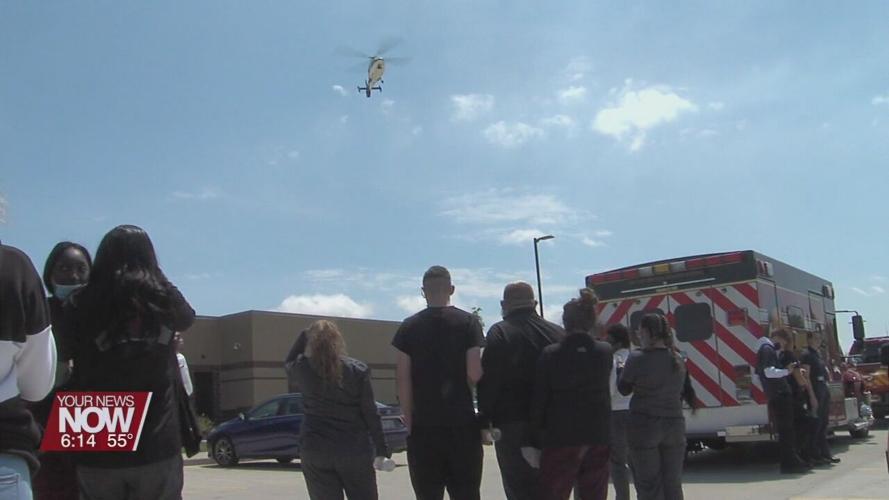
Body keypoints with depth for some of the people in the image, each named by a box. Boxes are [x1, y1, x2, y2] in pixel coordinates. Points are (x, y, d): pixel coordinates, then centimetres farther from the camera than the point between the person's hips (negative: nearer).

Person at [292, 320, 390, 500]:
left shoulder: (302, 368, -3)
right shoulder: (358, 370, -6)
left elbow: (290, 362, 24)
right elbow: (370, 414, -5)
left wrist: (305, 335, 20)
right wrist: (381, 451, 0)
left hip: (315, 450, 1)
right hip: (355, 450, -1)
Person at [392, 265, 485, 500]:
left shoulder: (408, 328, 2)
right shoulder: (468, 322, -2)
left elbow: (402, 379, -1)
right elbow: (474, 374, -8)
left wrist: (409, 421, 6)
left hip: (423, 427, 1)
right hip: (462, 424, -1)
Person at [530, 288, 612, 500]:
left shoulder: (550, 354, -9)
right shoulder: (605, 352, 0)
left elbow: (539, 400, -7)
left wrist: (537, 440, 0)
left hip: (561, 437, -3)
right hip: (598, 436, 4)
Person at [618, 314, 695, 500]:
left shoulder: (637, 358, -12)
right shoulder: (678, 359, 5)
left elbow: (623, 389, -1)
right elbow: (686, 392, 14)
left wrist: (624, 369, 16)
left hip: (644, 427, -5)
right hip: (675, 425, 5)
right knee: (673, 485, 13)